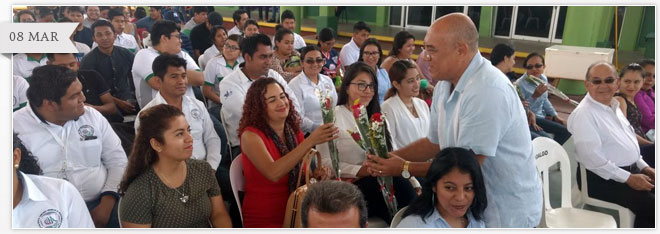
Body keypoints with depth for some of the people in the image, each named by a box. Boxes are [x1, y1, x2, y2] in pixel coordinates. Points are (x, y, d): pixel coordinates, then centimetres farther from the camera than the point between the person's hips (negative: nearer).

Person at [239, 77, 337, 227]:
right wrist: (311, 141, -32)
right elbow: (273, 173, -28)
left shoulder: (295, 132, 3)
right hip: (263, 221, -5)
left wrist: (315, 175, -10)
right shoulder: (251, 135, -12)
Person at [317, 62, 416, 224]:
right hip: (351, 184, -5)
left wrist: (413, 182, -6)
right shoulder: (333, 117, 2)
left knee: (401, 183, -29)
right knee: (397, 183, -30)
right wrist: (358, 171, -17)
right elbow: (325, 161, -7)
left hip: (381, 180, 5)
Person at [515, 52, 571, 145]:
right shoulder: (520, 84, -25)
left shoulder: (543, 78, -1)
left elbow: (545, 100, 14)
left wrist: (555, 116, 11)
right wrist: (535, 95, -34)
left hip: (543, 114, 8)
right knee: (564, 131, -12)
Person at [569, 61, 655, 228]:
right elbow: (591, 157, -25)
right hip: (602, 178, -9)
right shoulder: (584, 114, -19)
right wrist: (628, 178, -20)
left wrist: (643, 167, 11)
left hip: (629, 170, 9)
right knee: (652, 206, -19)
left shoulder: (613, 106, 12)